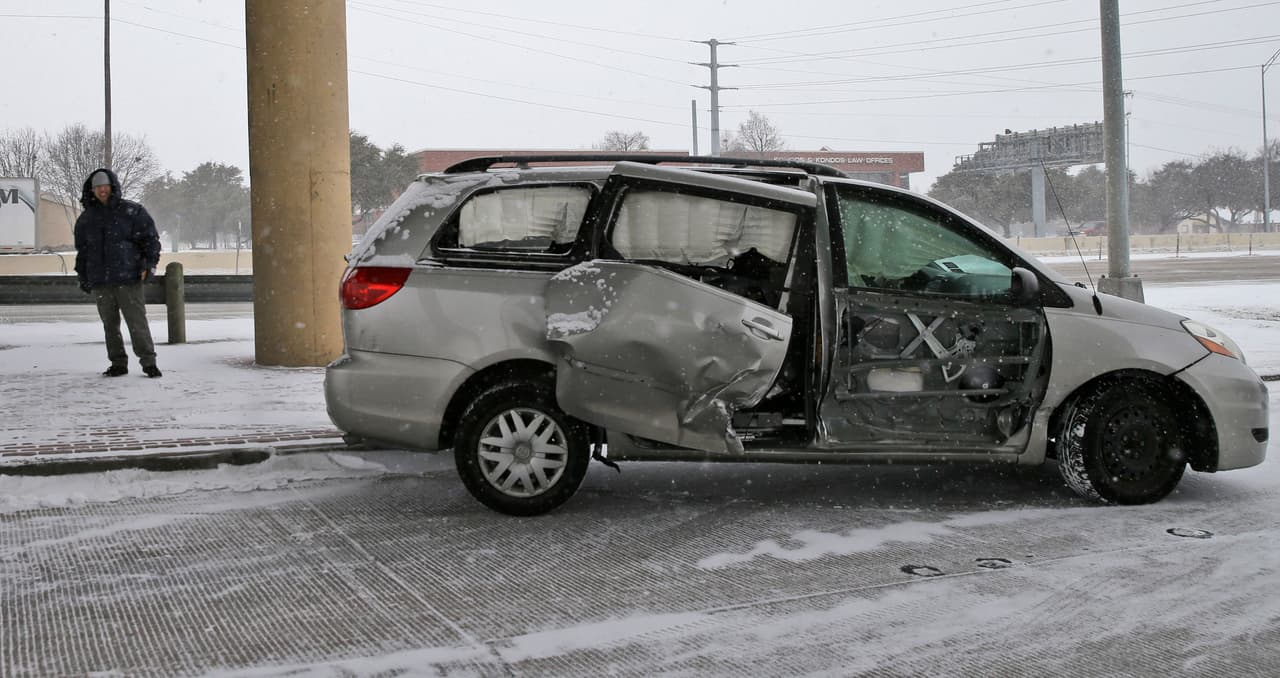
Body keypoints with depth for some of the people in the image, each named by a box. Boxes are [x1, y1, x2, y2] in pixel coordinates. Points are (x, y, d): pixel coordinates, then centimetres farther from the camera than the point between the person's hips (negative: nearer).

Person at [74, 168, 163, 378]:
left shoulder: (131, 211, 0)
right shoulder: (87, 218, 13)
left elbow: (150, 238, 1)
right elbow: (82, 250, 21)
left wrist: (149, 264, -8)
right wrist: (82, 277, 18)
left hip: (128, 279, -4)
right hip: (100, 282, 4)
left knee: (137, 322, -7)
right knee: (110, 325, 8)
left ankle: (148, 362, -1)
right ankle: (118, 363, 16)